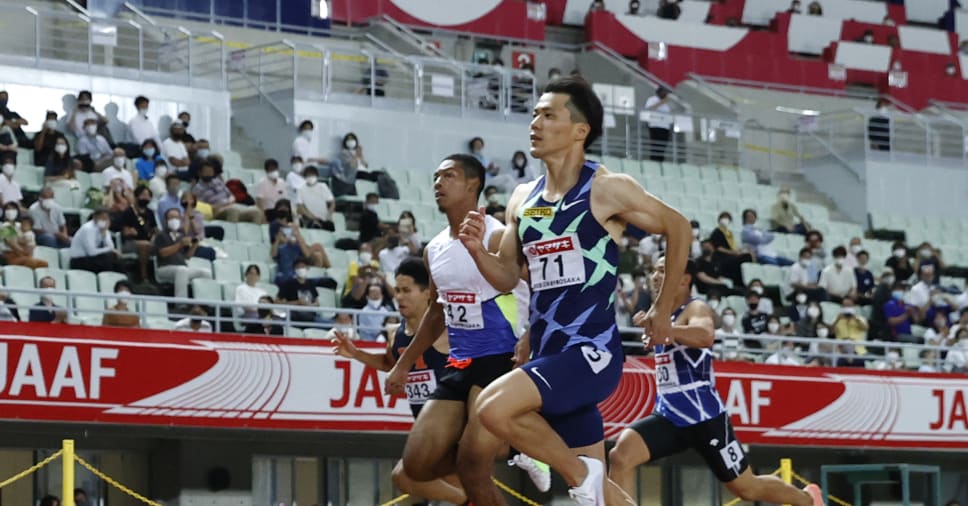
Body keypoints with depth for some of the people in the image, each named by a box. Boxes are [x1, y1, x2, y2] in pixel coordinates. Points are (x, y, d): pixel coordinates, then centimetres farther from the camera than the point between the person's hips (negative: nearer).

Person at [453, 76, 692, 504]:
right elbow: (507, 277, 18)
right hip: (549, 355, 7)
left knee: (494, 408, -26)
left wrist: (662, 309, 6)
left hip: (592, 352, -7)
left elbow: (678, 228, 2)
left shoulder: (607, 189, -8)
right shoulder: (523, 199, 10)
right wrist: (477, 249, -3)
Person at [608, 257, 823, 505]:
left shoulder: (696, 309, -14)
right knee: (620, 456, -20)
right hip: (668, 416, 7)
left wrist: (665, 330, -49)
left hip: (704, 416, -7)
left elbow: (705, 336, -35)